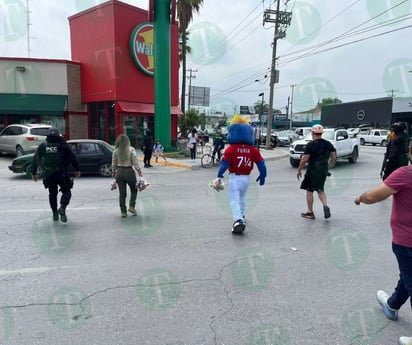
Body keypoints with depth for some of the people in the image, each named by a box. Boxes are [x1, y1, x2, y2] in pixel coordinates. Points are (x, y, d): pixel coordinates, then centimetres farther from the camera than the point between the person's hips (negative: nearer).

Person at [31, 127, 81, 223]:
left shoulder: (42, 146, 7)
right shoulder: (63, 145, -2)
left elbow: (35, 160, 10)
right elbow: (73, 158, -3)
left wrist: (34, 173, 17)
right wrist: (77, 169, 5)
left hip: (48, 175, 3)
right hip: (61, 174, -3)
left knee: (52, 193, 16)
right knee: (66, 192, 7)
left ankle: (55, 213, 19)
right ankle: (62, 207, -17)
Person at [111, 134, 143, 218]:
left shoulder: (116, 151, 0)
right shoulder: (131, 150, -8)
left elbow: (114, 164, 5)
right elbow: (135, 163, -10)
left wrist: (113, 173, 17)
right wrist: (139, 172, -1)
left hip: (120, 172, 3)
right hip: (129, 172, -2)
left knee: (122, 193, 9)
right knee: (134, 190, 19)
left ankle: (123, 212, 13)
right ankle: (131, 206, 7)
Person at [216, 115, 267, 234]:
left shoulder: (231, 149, -10)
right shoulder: (253, 150, 2)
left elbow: (224, 163, -15)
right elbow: (261, 163, 3)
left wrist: (220, 176, -11)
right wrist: (262, 175, 13)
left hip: (234, 177, -5)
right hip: (246, 178, 5)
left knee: (234, 200, -3)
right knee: (242, 198, 26)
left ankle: (238, 220, -20)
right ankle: (241, 216, 41)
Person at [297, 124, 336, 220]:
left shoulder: (310, 145, -13)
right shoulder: (328, 144, 5)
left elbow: (304, 159, -16)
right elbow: (333, 157, 10)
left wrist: (299, 170, -5)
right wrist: (328, 167, 22)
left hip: (312, 171, -6)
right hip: (323, 171, 6)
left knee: (309, 191, 7)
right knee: (320, 190, 20)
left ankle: (310, 213, 14)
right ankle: (325, 206, -2)